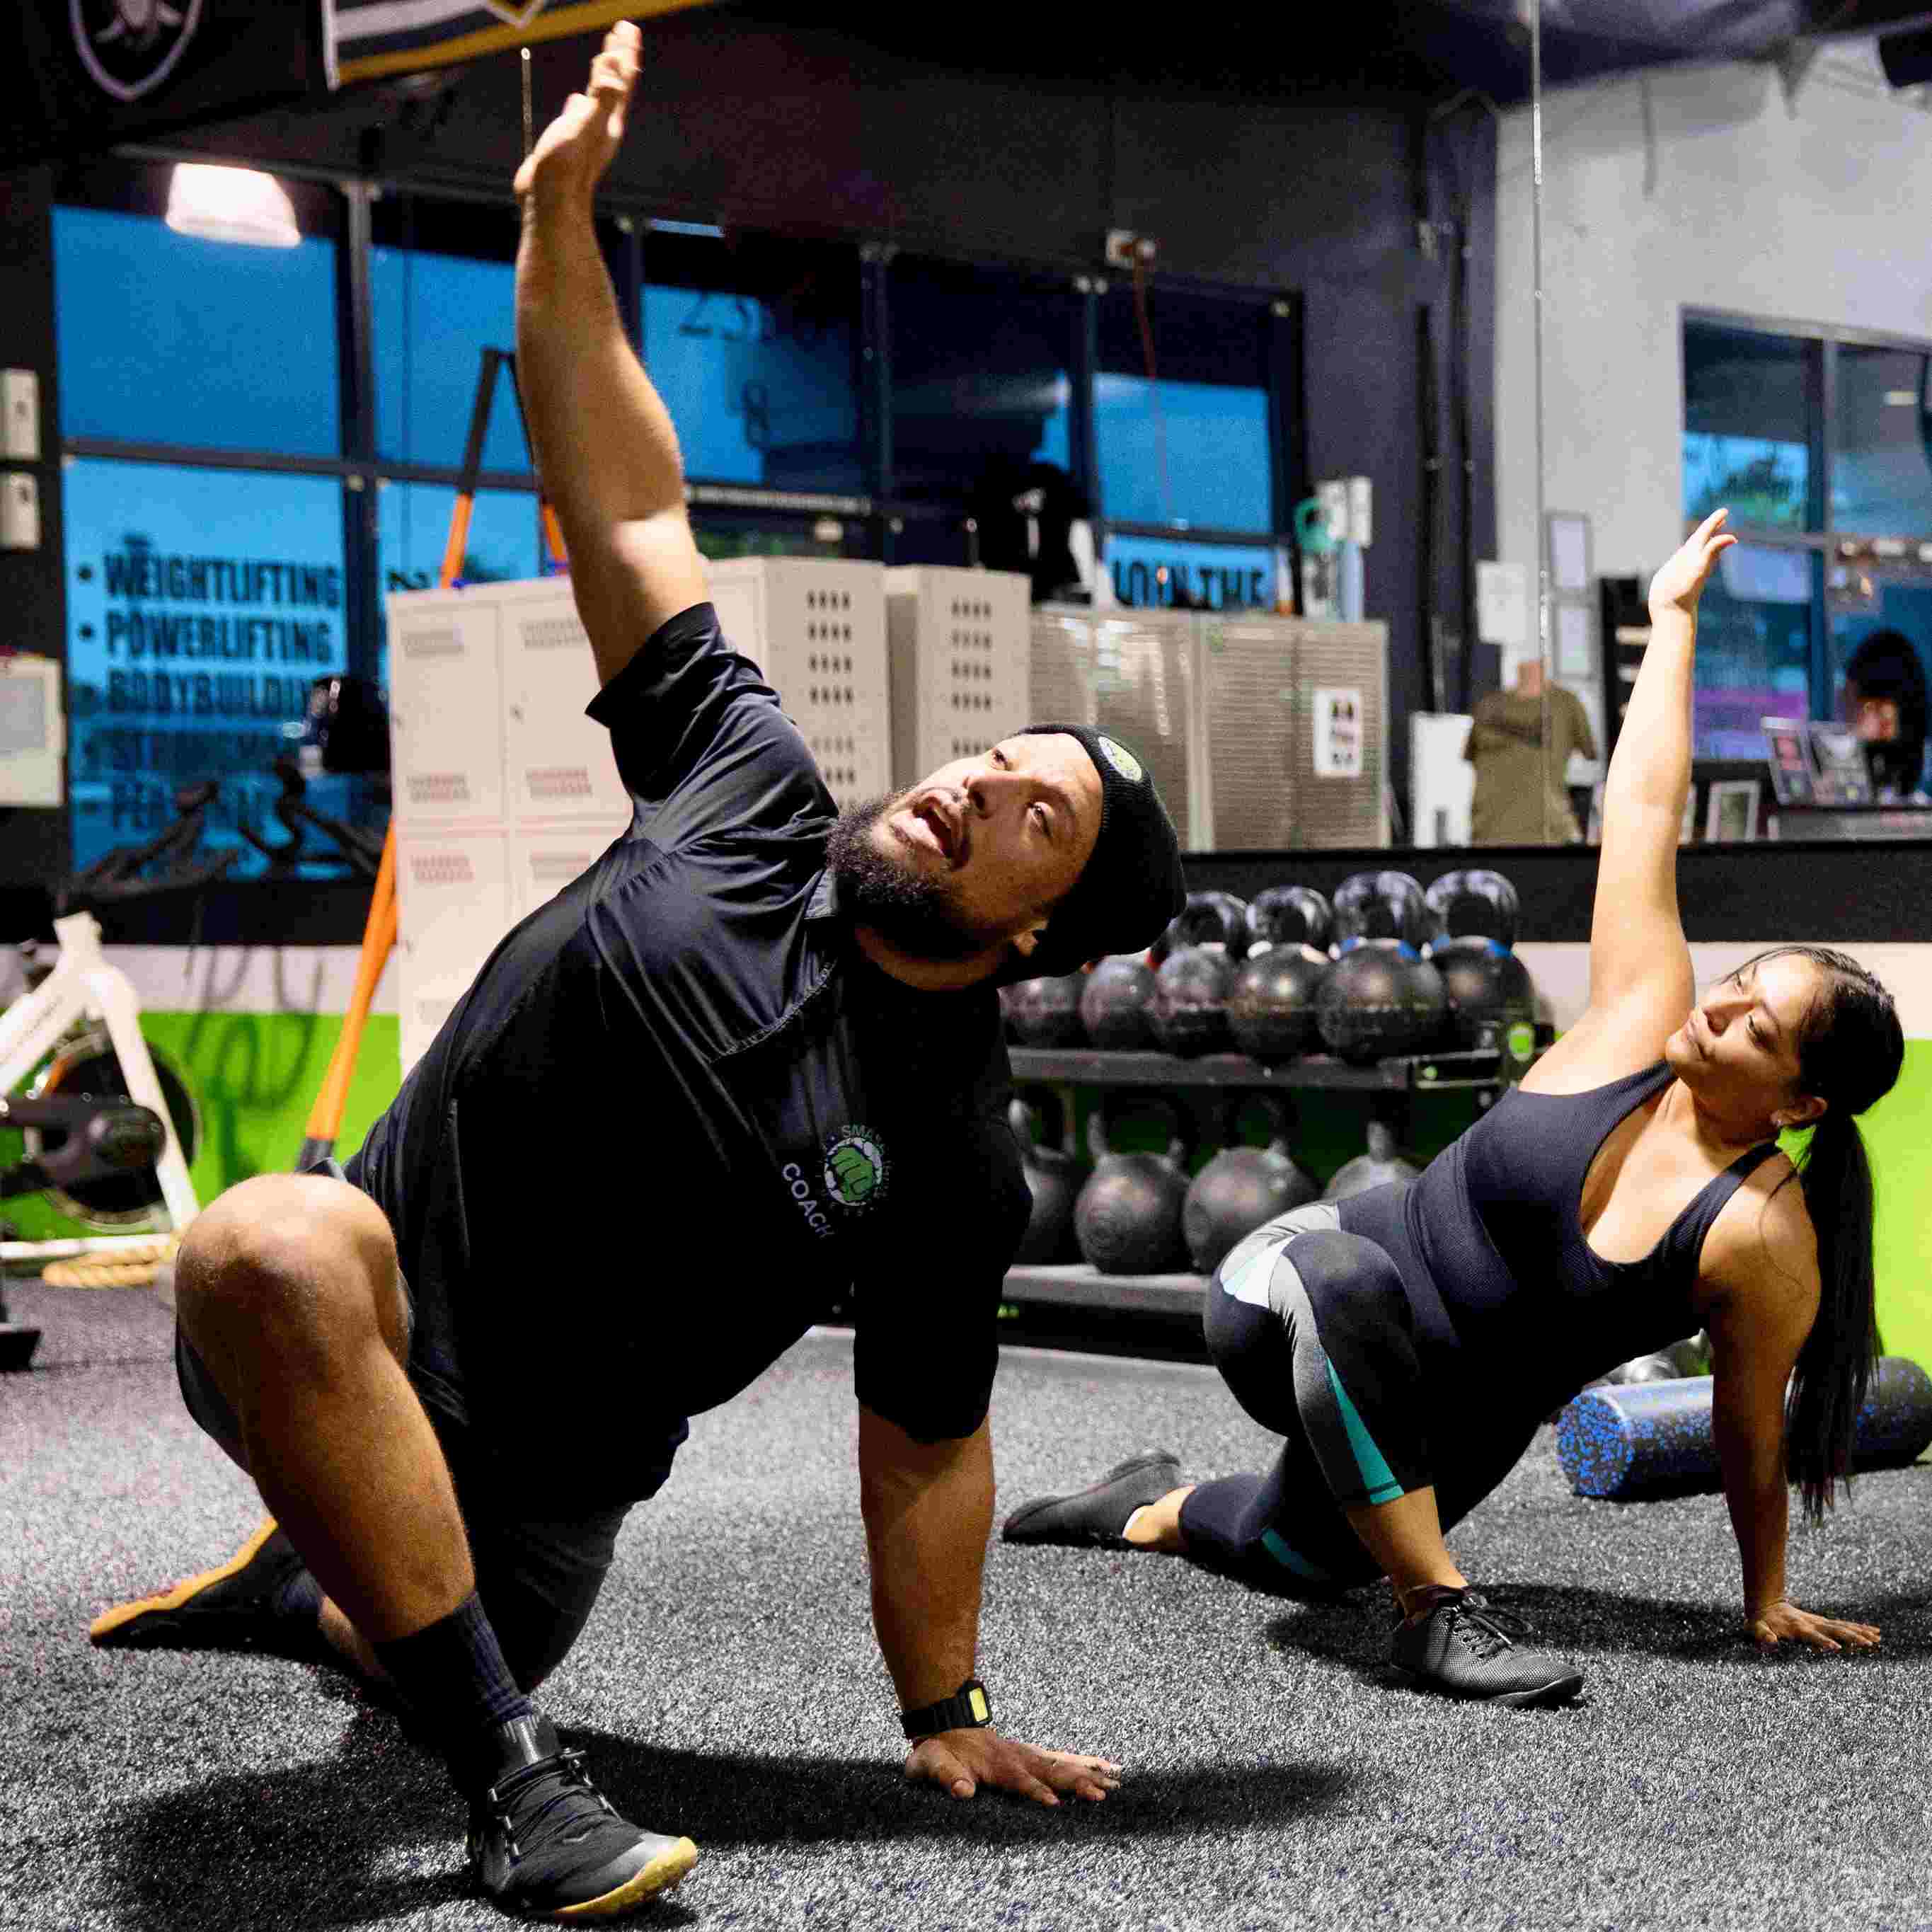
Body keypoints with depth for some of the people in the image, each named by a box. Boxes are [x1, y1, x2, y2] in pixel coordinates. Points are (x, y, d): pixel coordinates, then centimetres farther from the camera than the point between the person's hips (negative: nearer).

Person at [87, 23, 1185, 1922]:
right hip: (337, 1335, -1)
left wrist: (944, 1721, -2)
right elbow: (627, 511, -4)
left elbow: (924, 1454, -1)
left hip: (531, 1482, 2)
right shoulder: (755, 799, -5)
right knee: (273, 1244, -34)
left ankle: (305, 1587, 42)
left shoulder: (957, 1168, -7)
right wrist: (561, 218, -9)